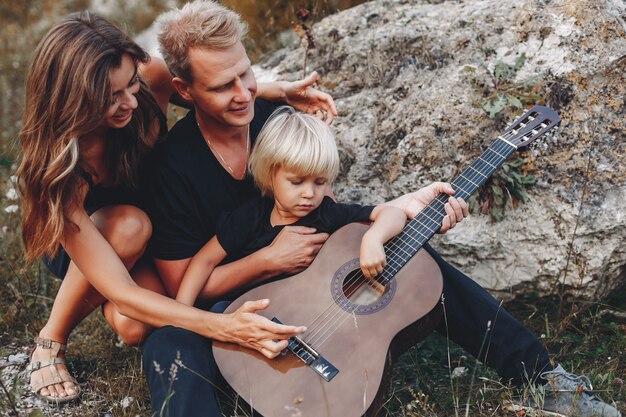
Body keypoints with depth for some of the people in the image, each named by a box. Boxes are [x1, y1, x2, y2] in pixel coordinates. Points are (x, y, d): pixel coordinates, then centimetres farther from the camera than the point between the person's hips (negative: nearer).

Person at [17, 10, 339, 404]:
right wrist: (224, 327, -51)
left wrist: (280, 90, -20)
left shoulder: (148, 79, -29)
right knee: (130, 225, -40)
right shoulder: (60, 167, -39)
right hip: (83, 240, -2)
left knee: (134, 327, -30)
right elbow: (120, 293, -40)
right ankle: (51, 341, -12)